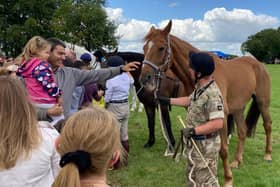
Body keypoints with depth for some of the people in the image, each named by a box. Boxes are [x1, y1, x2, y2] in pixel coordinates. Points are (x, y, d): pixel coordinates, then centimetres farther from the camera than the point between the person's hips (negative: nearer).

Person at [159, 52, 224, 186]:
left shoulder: (212, 94, -28)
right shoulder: (200, 88, 2)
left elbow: (218, 123, -32)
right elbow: (190, 101, 21)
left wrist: (193, 131, -27)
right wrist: (167, 100, 21)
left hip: (205, 146, -10)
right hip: (195, 143, 10)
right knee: (192, 176, 25)